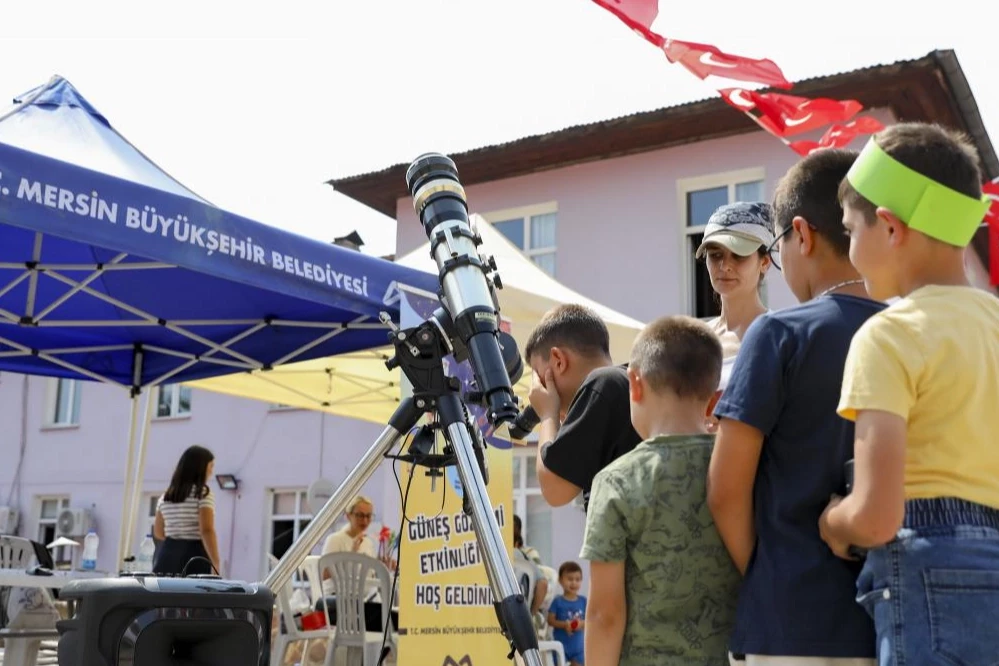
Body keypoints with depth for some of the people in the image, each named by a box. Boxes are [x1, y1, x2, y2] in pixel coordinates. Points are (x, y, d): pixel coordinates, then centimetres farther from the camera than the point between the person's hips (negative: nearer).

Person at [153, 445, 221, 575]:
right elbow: (207, 531, -16)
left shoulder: (165, 496, 15)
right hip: (194, 557, -6)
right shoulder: (203, 493, -5)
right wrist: (217, 565, -17)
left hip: (167, 555, 6)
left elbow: (158, 532, 22)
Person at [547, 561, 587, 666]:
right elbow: (550, 620, -7)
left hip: (578, 645, 3)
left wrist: (582, 623, -20)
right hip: (560, 645, -3)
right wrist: (564, 624, -23)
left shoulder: (583, 601, 1)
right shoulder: (558, 601, -6)